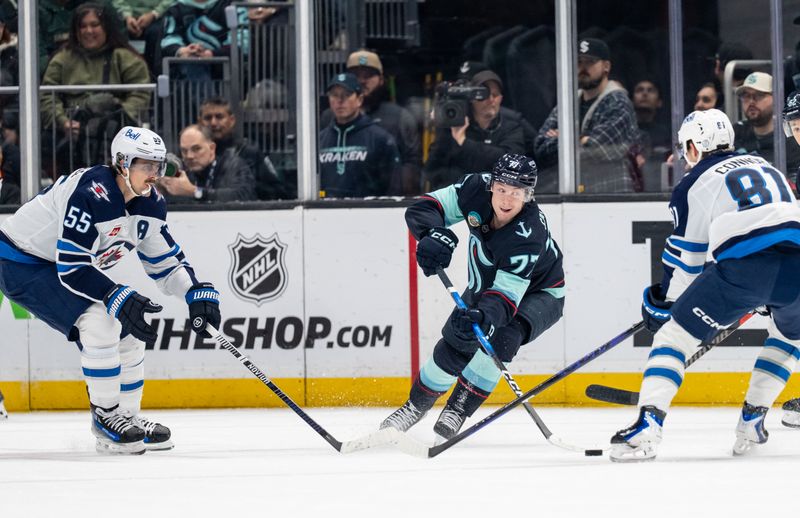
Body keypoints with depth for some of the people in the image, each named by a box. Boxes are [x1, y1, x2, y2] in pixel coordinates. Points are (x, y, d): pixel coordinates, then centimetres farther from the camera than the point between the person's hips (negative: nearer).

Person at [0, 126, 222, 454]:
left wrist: (198, 292, -9)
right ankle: (107, 417, -14)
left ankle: (127, 417, 15)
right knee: (99, 321, -25)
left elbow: (166, 260, 7)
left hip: (68, 265, 10)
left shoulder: (149, 205, -3)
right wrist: (118, 298, -40)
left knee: (129, 329, 3)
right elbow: (71, 267, -35)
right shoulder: (91, 194, -31)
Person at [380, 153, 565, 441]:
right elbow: (423, 209, -22)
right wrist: (434, 234, -44)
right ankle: (415, 406, 24)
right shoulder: (476, 189, -27)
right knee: (455, 345, 0)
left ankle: (458, 409, -16)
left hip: (537, 294, -5)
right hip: (484, 285, 5)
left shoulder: (528, 235, -41)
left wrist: (484, 316, -66)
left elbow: (506, 295, -46)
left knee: (501, 338, -31)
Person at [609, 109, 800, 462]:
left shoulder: (694, 184, 18)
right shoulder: (765, 167, 33)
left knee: (676, 332, 6)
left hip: (742, 265, -5)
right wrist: (768, 296, 49)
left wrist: (662, 303, 33)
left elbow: (686, 259, 19)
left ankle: (646, 428, -10)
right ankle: (752, 423, 26)